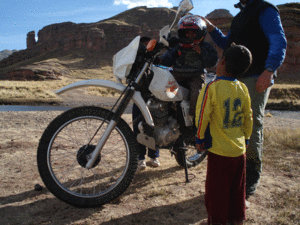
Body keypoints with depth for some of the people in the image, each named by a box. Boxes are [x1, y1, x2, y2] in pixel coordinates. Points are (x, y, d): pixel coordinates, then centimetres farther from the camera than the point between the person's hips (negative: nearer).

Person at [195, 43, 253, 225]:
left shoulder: (212, 88, -16)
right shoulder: (243, 89, 0)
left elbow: (202, 115, -14)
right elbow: (248, 117, 7)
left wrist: (200, 138, -1)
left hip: (219, 150, -5)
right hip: (239, 149, 6)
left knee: (216, 189, 10)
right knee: (237, 187, 20)